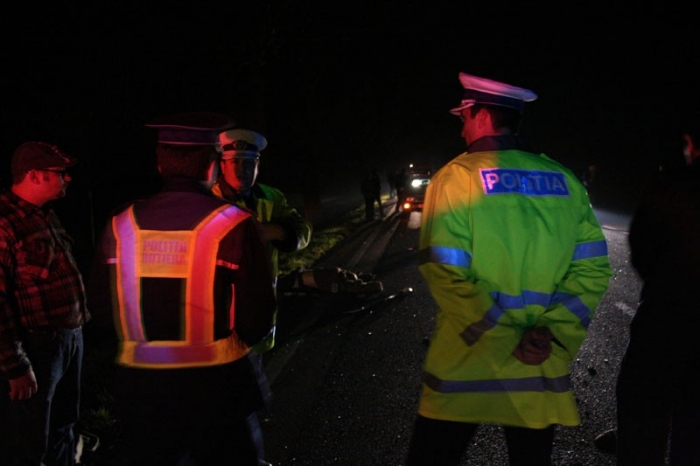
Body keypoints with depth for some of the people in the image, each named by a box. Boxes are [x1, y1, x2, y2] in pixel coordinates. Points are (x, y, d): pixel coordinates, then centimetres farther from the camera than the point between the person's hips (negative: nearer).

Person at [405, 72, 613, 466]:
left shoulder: (457, 176, -7)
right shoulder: (565, 181, 4)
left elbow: (446, 276, -16)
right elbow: (593, 270, -2)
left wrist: (507, 343, -13)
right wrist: (552, 334, -7)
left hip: (466, 366, -3)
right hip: (542, 372, 4)